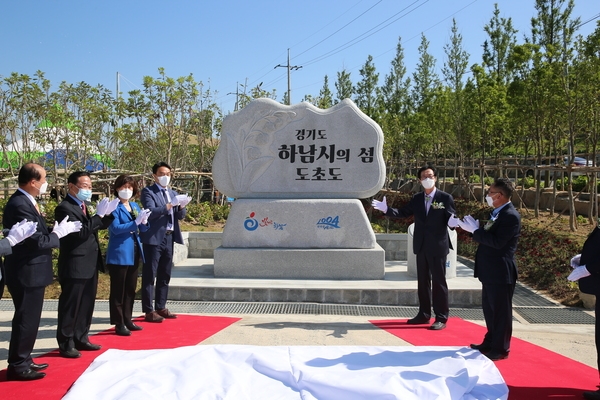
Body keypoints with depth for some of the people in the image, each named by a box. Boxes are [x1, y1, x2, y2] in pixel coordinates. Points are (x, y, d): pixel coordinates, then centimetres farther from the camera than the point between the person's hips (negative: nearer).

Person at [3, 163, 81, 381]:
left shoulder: (25, 202, 11)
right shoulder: (20, 205, -22)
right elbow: (36, 241, -25)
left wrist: (54, 230, -4)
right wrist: (59, 233, -12)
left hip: (31, 272, 11)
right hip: (26, 273, -11)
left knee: (29, 319, 18)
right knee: (25, 319, 0)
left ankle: (23, 360, 30)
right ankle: (17, 366, 13)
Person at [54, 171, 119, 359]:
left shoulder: (84, 205, 14)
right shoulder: (65, 208, -14)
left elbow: (97, 227, 17)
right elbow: (80, 232, -23)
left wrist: (108, 214, 0)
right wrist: (99, 215, -23)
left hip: (90, 264, 9)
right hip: (74, 266, -9)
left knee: (86, 305, 15)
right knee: (70, 306, 1)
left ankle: (81, 339, 26)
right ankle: (66, 344, 11)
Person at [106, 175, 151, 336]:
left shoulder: (135, 206, 13)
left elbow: (142, 229, 13)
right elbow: (116, 228, -21)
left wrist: (144, 221, -9)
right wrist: (135, 222, -28)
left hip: (134, 253, 7)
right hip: (119, 253, -7)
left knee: (131, 289, 13)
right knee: (118, 290, 0)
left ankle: (128, 320, 23)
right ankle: (119, 324, 7)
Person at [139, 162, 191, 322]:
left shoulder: (173, 193, 17)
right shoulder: (148, 192, -3)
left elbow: (181, 216, 12)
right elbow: (151, 212, -17)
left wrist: (181, 206, -9)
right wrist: (170, 205, -25)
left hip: (169, 238, 7)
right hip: (154, 238, -7)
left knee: (165, 276, 12)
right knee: (149, 276, -2)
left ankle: (161, 307, 21)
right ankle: (149, 311, 2)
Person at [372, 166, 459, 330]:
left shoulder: (445, 197, -6)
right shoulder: (417, 198, 7)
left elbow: (450, 218, -9)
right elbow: (403, 212, 4)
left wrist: (452, 222, -32)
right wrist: (387, 209, -9)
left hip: (438, 246, -5)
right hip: (421, 246, 5)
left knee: (438, 282, 2)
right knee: (422, 281, 13)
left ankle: (441, 318, 11)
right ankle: (424, 314, 25)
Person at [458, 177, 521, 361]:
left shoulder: (510, 216, -19)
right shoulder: (498, 213, 13)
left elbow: (497, 242, -27)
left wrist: (475, 230, -20)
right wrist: (475, 229, -2)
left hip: (500, 272, -10)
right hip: (490, 271, 10)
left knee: (501, 311, 3)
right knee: (490, 309, 19)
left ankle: (501, 349, 15)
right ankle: (490, 342, 33)